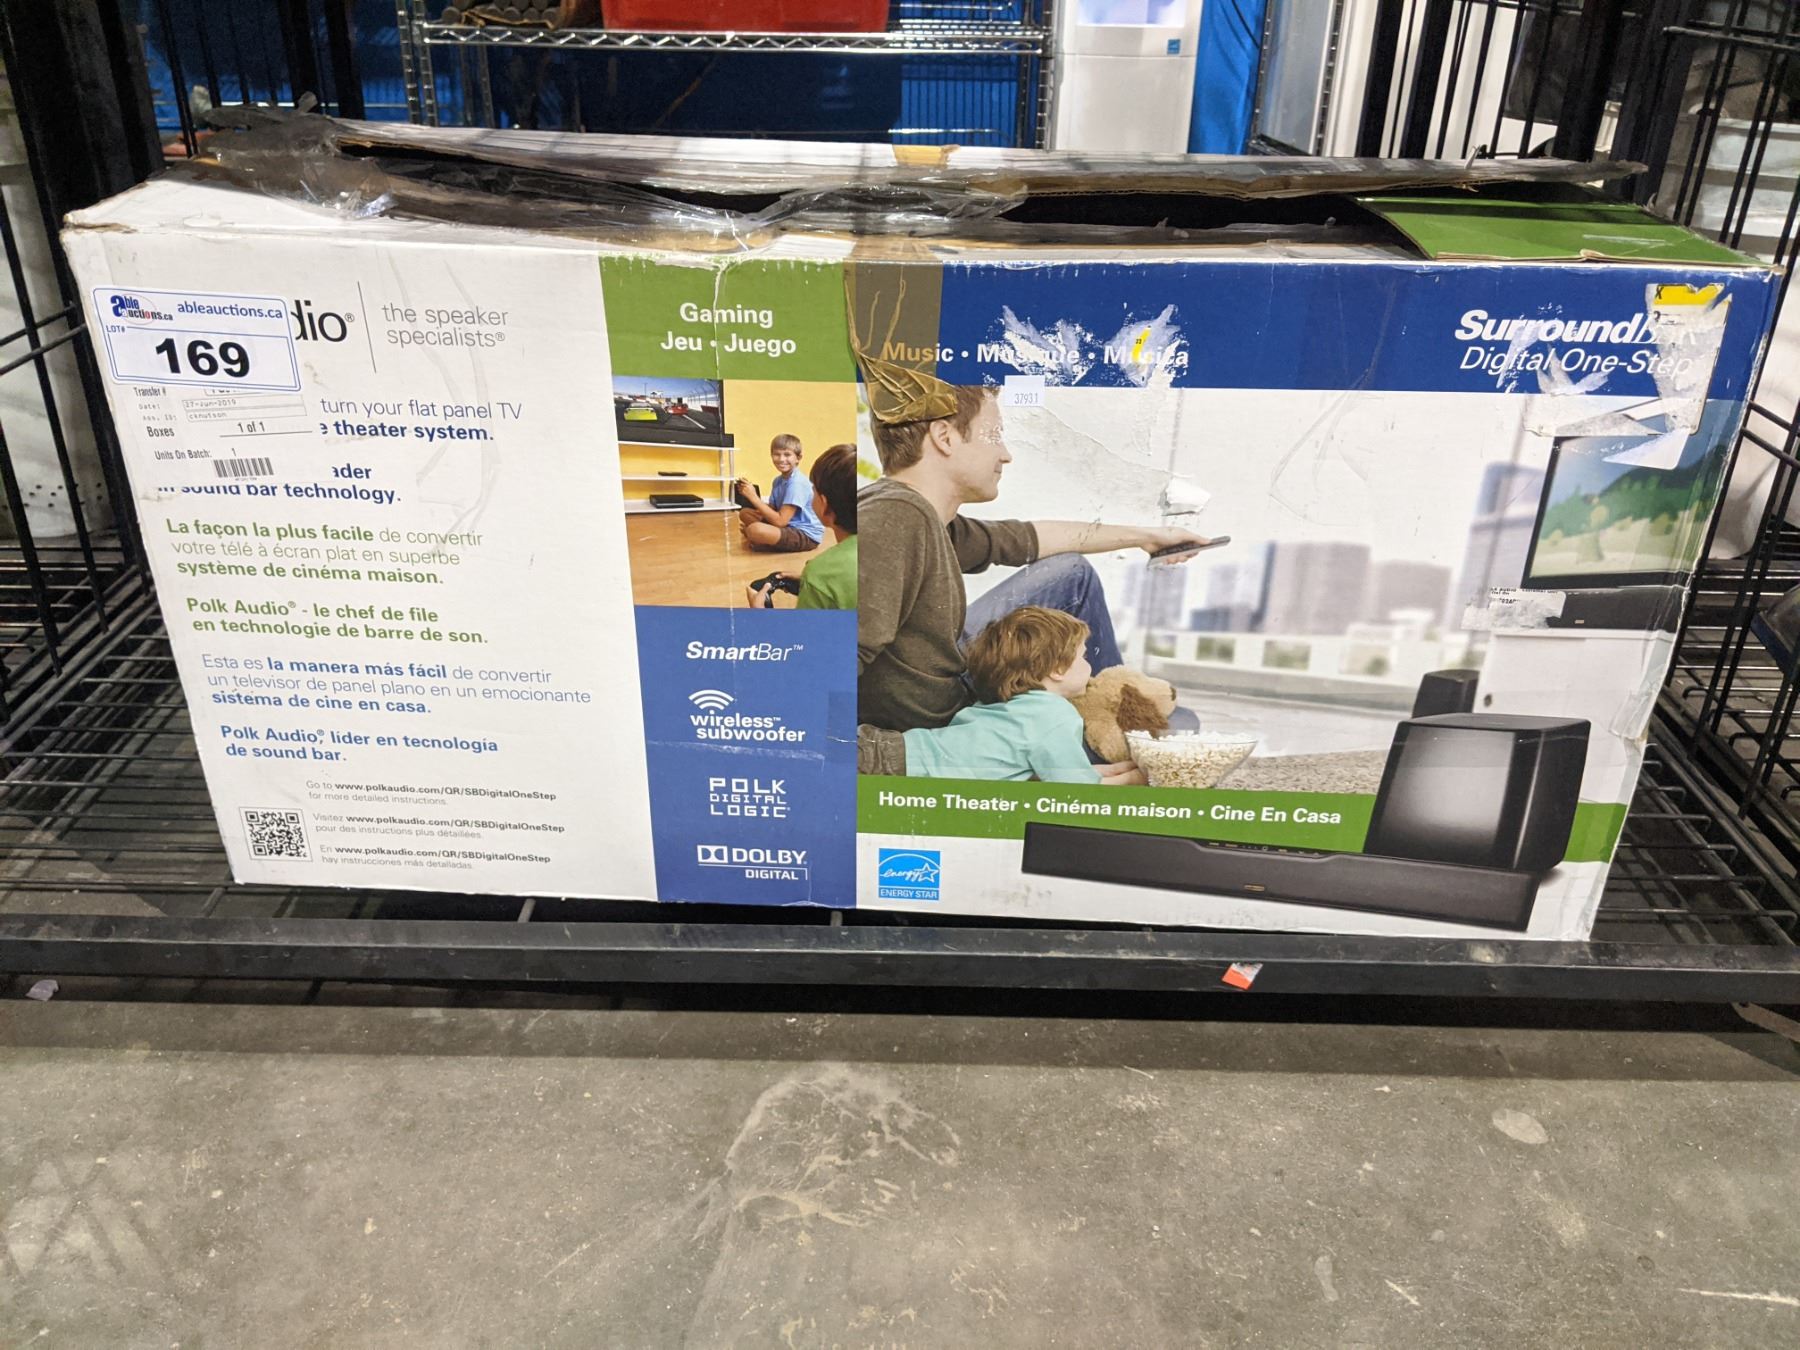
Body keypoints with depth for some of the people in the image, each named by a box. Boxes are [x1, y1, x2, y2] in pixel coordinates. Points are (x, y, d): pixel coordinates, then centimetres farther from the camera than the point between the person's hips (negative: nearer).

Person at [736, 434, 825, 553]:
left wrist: (753, 497, -21)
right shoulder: (778, 480, 9)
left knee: (754, 530, -30)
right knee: (745, 513, 10)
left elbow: (780, 521, -24)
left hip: (806, 535, -9)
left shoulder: (797, 483, -20)